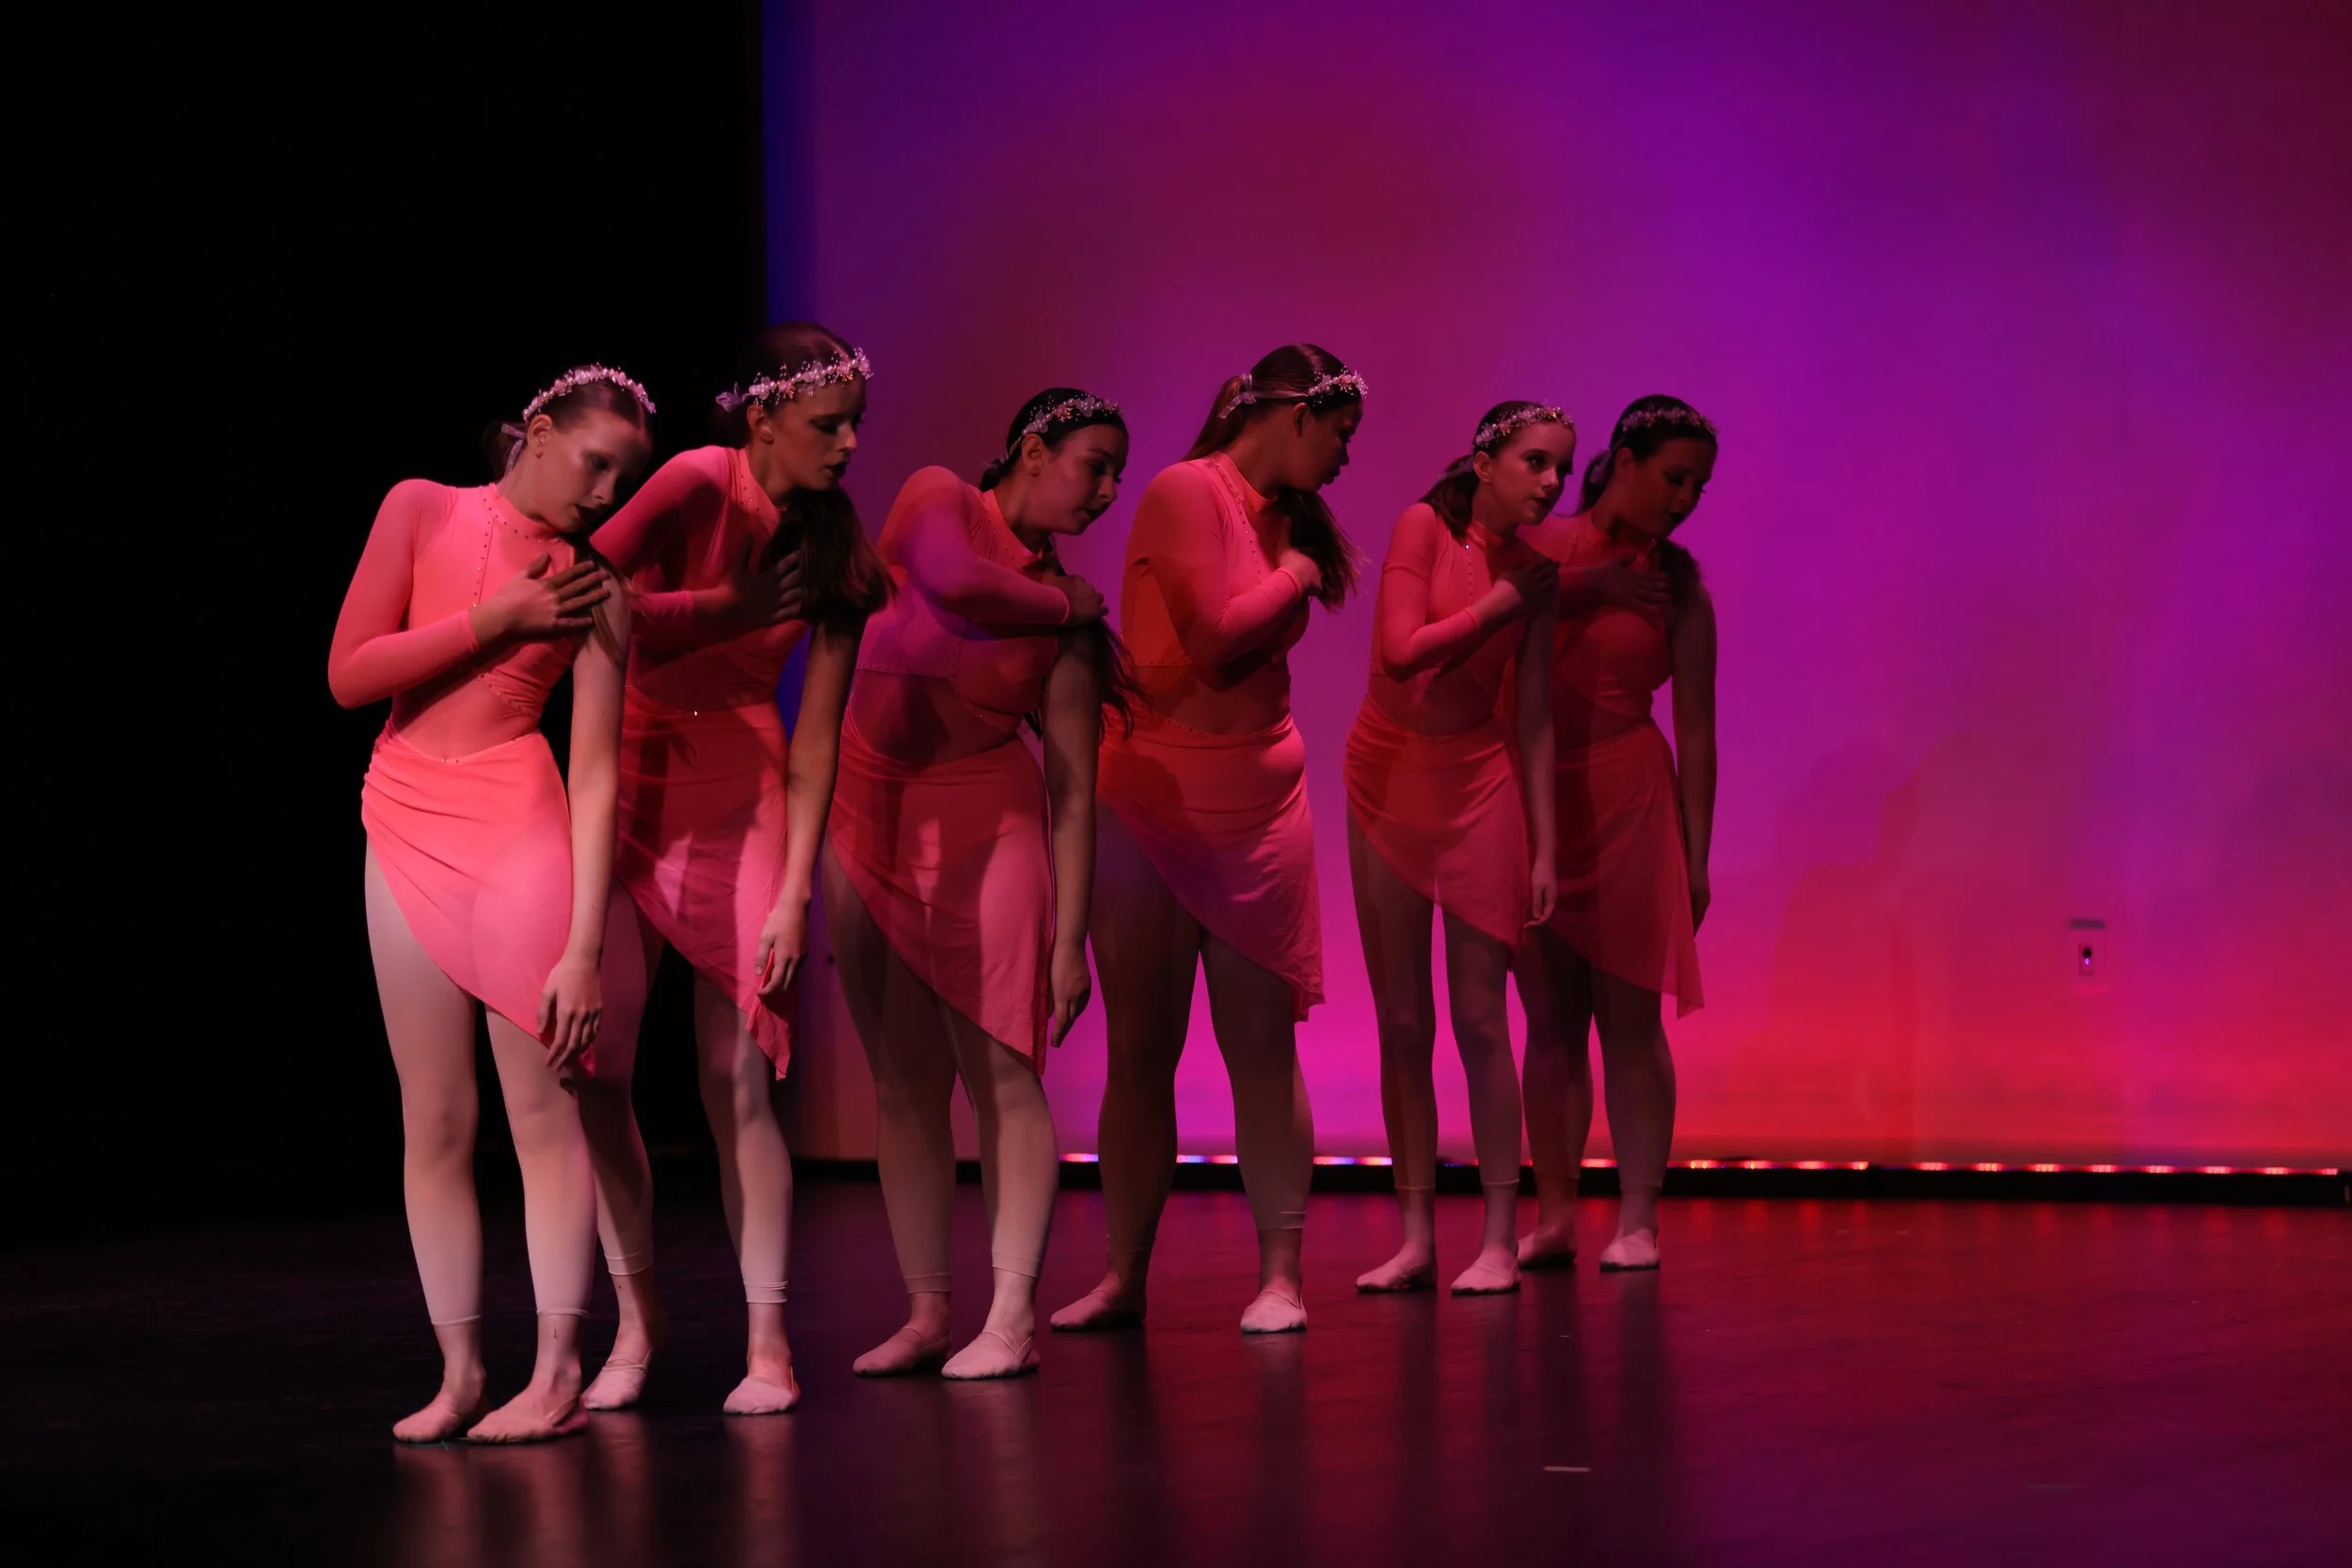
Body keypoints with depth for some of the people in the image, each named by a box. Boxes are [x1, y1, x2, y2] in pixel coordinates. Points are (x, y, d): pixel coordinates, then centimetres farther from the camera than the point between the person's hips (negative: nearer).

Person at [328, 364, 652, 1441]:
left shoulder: (590, 585, -1)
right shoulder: (422, 511, 4)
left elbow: (595, 775, -7)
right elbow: (350, 674, 0)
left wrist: (584, 948, -13)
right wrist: (495, 621, -9)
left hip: (519, 831, -2)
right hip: (406, 830, 2)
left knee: (540, 1107, -4)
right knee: (432, 1121, 5)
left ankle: (557, 1375, 0)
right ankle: (458, 1373, 10)